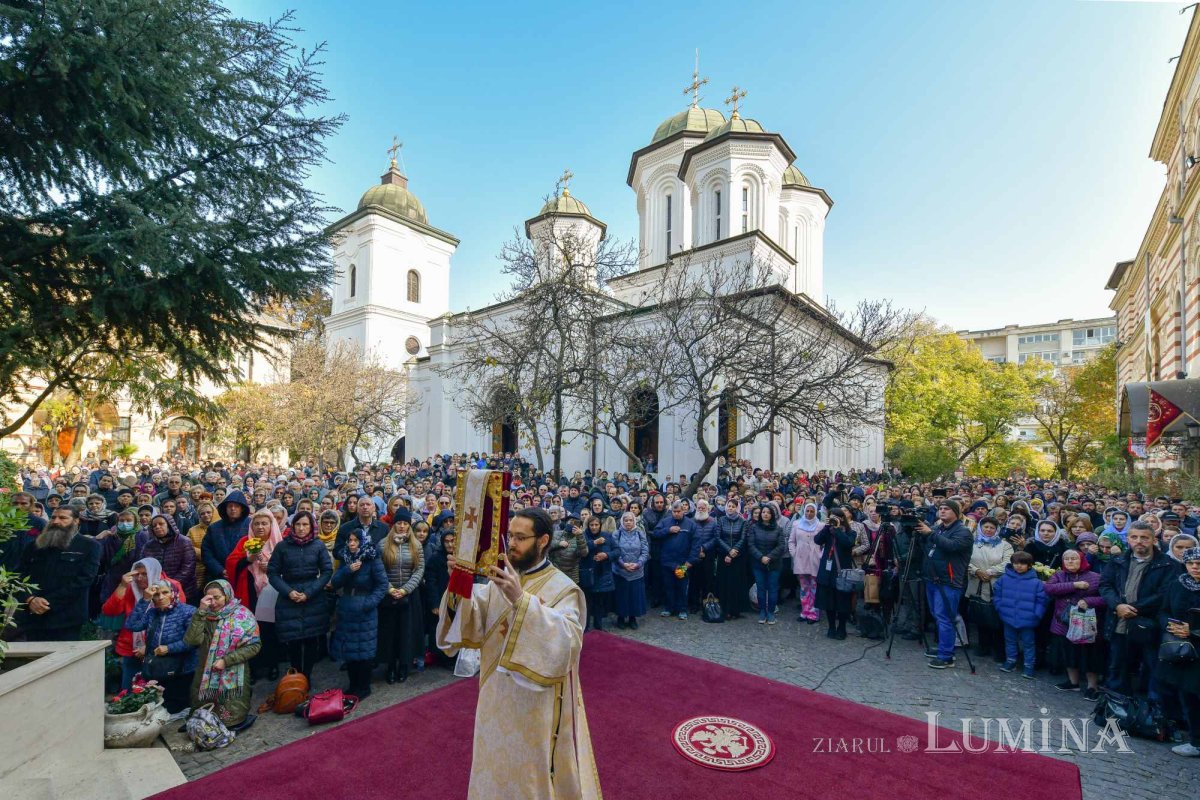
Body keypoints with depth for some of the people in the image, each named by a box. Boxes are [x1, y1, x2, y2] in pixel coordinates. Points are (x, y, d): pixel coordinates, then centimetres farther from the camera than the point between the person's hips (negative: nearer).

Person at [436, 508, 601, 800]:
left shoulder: (563, 589, -17)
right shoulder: (501, 579, 1)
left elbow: (567, 640, -34)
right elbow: (472, 624, -8)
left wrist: (520, 599, -42)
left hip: (536, 706, -5)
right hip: (497, 698, 6)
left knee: (531, 775, 13)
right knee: (498, 771, 23)